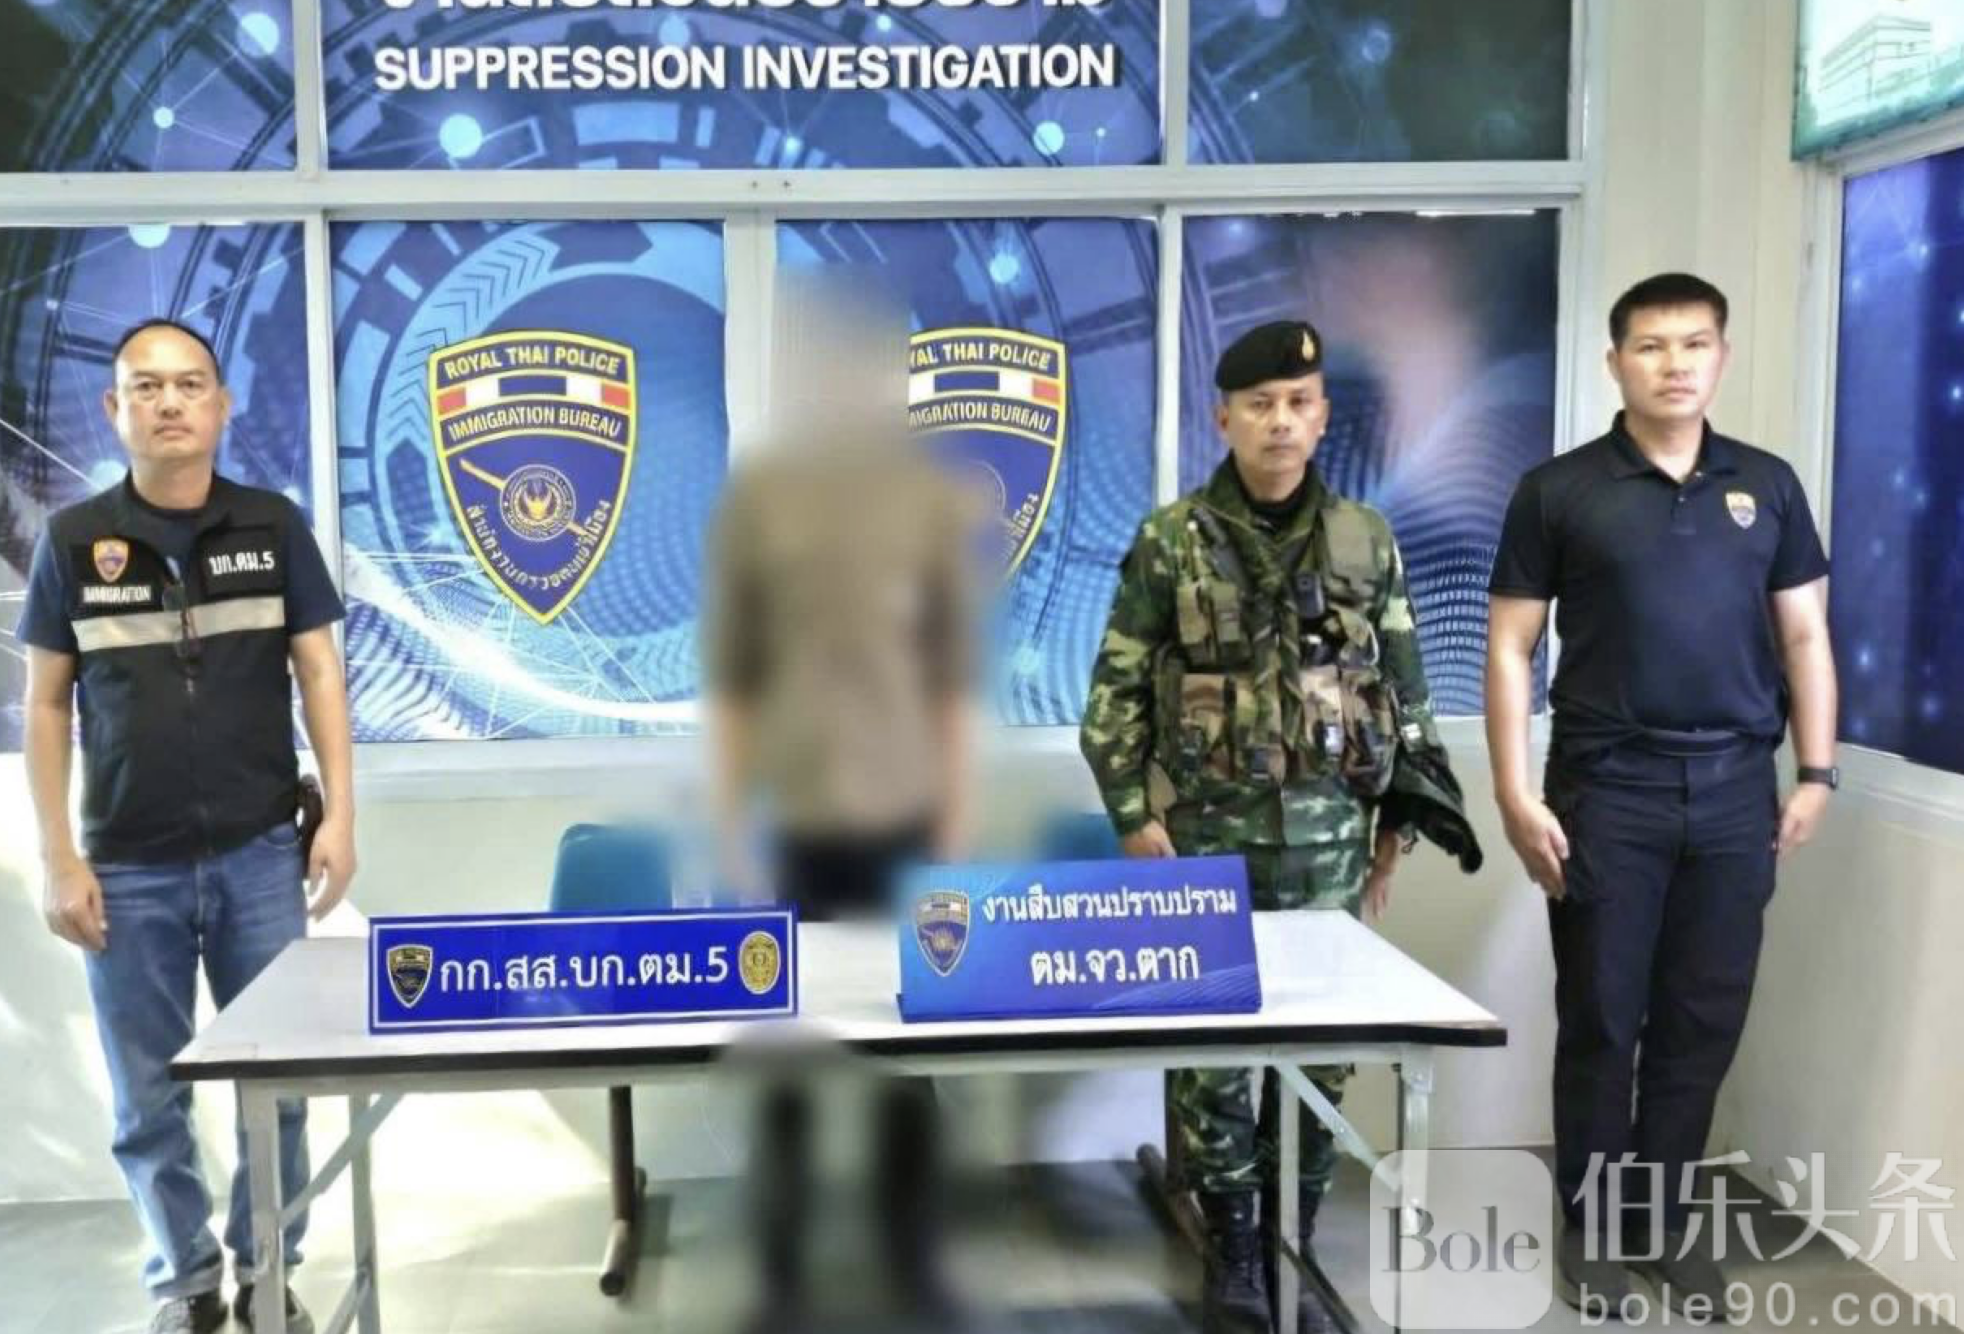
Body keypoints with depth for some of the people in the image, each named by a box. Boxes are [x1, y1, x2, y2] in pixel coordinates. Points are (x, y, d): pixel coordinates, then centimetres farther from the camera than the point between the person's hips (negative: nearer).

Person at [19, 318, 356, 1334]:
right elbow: (45, 706, 3)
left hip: (261, 856, 0)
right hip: (128, 870, 0)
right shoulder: (73, 540, 1)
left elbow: (319, 674, 3)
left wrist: (339, 815, -6)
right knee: (149, 1101, 9)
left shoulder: (273, 526, 2)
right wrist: (57, 860, -2)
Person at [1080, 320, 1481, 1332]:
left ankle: (1294, 1247, 24)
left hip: (1329, 833, 2)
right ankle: (1231, 1250, 19)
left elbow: (1407, 692, 10)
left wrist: (1398, 822, 7)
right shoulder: (1170, 543, -3)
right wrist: (1134, 816, -7)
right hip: (1205, 829, -2)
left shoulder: (1366, 541, 5)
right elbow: (1115, 692, -1)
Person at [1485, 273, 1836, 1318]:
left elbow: (1804, 637, 12)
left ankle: (1667, 1222, 25)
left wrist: (1815, 773, 4)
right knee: (1601, 1020, 5)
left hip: (1734, 792, 3)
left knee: (1704, 1021, 9)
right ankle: (1592, 1227, 21)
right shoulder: (1558, 491, -1)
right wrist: (1515, 795, -8)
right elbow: (1510, 650, -2)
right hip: (1605, 791, -3)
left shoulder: (1767, 486, 8)